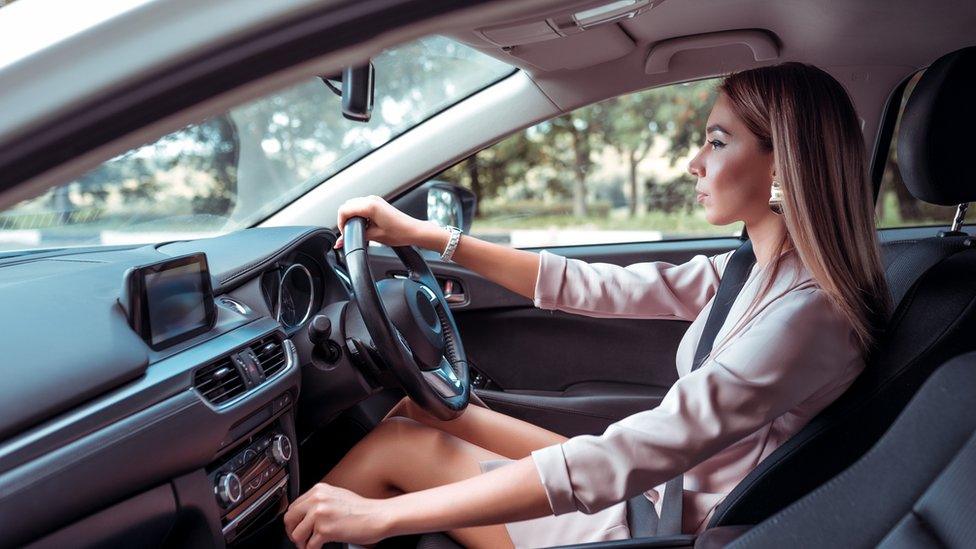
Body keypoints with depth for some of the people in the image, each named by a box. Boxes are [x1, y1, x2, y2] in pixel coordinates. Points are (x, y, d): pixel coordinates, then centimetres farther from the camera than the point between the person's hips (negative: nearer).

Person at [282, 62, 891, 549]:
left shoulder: (808, 316, -26)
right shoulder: (747, 275, 2)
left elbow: (617, 459, -33)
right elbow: (587, 287, 3)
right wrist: (423, 234, 1)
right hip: (657, 484, 8)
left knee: (395, 444, -5)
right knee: (423, 405, 5)